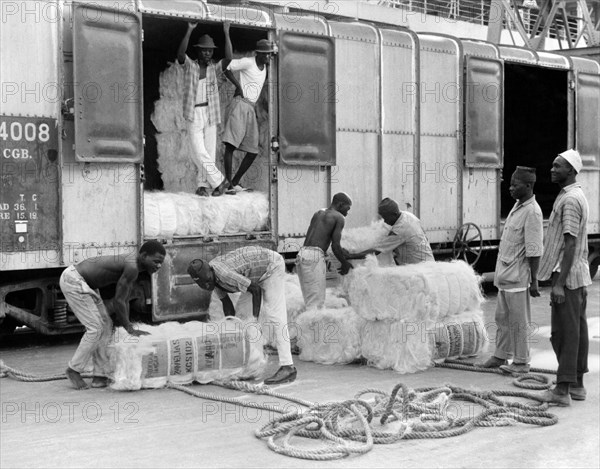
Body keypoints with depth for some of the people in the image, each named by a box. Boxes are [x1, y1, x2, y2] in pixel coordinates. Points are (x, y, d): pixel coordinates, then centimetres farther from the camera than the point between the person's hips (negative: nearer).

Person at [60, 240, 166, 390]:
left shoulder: (132, 266, 7)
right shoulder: (132, 268, -24)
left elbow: (125, 300, 13)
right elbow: (118, 301, -20)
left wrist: (127, 326, 11)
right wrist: (130, 329, -10)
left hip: (80, 281, 10)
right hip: (73, 280, -10)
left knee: (106, 325, 9)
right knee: (95, 328, -10)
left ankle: (100, 375, 12)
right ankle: (74, 369, 6)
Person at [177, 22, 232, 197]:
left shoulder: (214, 68, 8)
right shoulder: (189, 65, 4)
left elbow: (229, 58, -8)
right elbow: (180, 53, -16)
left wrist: (226, 33, -15)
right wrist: (189, 30, -25)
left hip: (211, 114, 2)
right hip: (194, 114, -2)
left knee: (209, 151, -1)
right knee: (199, 152, -11)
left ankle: (203, 185, 3)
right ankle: (218, 180, -4)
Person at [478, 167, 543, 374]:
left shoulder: (532, 212, -17)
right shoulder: (517, 206, 11)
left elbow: (534, 251, -19)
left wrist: (534, 281, -18)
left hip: (517, 277, -9)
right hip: (505, 275, 9)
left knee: (519, 321, 0)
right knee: (502, 317, 16)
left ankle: (521, 363, 10)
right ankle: (500, 356, 26)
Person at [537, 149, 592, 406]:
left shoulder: (570, 200, -17)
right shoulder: (578, 196, 16)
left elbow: (570, 244, -22)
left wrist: (559, 283, -23)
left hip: (567, 275, -10)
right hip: (579, 274, 10)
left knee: (564, 332, -7)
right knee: (577, 330, 12)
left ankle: (563, 389, -4)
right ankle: (577, 385, 18)